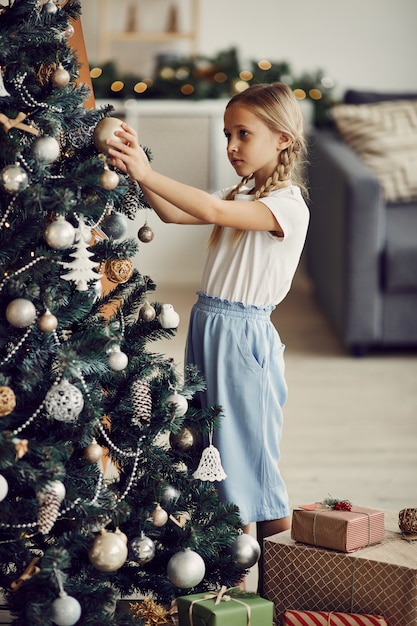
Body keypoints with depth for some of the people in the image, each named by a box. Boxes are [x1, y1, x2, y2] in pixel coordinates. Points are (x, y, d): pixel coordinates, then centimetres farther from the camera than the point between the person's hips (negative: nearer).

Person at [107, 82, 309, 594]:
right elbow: (173, 214, 6)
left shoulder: (288, 205, -15)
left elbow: (212, 211, -29)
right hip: (209, 325, 9)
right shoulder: (241, 196, 14)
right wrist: (137, 168, -9)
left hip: (244, 334, -9)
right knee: (214, 446, 14)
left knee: (249, 448, -2)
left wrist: (146, 173, -32)